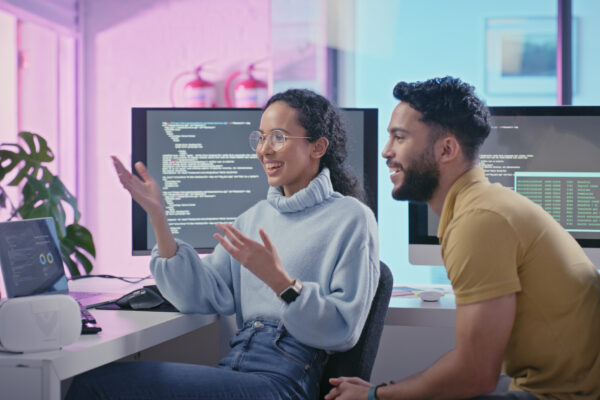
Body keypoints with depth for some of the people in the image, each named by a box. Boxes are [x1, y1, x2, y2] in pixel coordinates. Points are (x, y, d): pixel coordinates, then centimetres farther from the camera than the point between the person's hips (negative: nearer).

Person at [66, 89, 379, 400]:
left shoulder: (350, 219, -1)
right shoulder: (254, 217, 19)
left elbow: (343, 331, -9)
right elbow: (202, 297, 7)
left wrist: (279, 281, -23)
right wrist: (157, 218, 1)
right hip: (234, 368, 6)